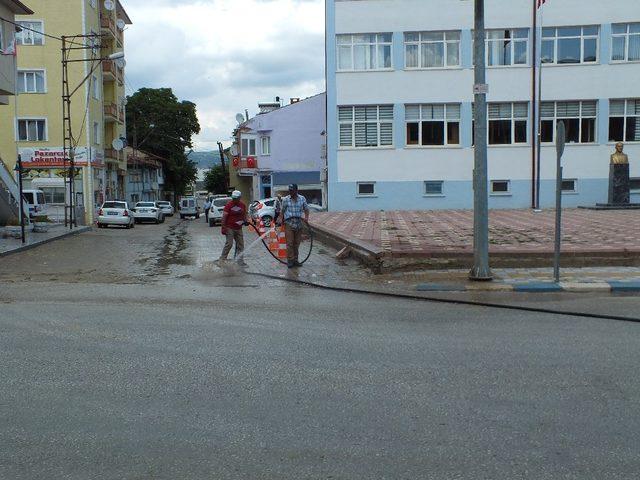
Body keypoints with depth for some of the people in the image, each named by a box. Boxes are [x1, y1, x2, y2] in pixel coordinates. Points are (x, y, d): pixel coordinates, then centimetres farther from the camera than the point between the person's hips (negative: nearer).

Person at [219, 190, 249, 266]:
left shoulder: (243, 205, 7)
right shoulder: (228, 205, -9)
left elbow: (244, 215, 22)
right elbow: (224, 217, -10)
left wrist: (246, 221, 2)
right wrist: (223, 227, -16)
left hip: (239, 228, 6)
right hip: (230, 228, -6)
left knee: (240, 245, 6)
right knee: (229, 243, -12)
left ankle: (240, 261, 13)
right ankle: (222, 258, 0)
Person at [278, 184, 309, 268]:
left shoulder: (302, 199, 5)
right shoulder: (285, 199, 0)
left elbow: (306, 209, 12)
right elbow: (282, 211, 7)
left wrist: (306, 217, -4)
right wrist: (281, 219, -4)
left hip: (299, 224, 3)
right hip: (289, 223, -2)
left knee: (297, 243, 8)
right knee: (290, 243, -7)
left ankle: (295, 260, 17)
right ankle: (290, 260, -3)